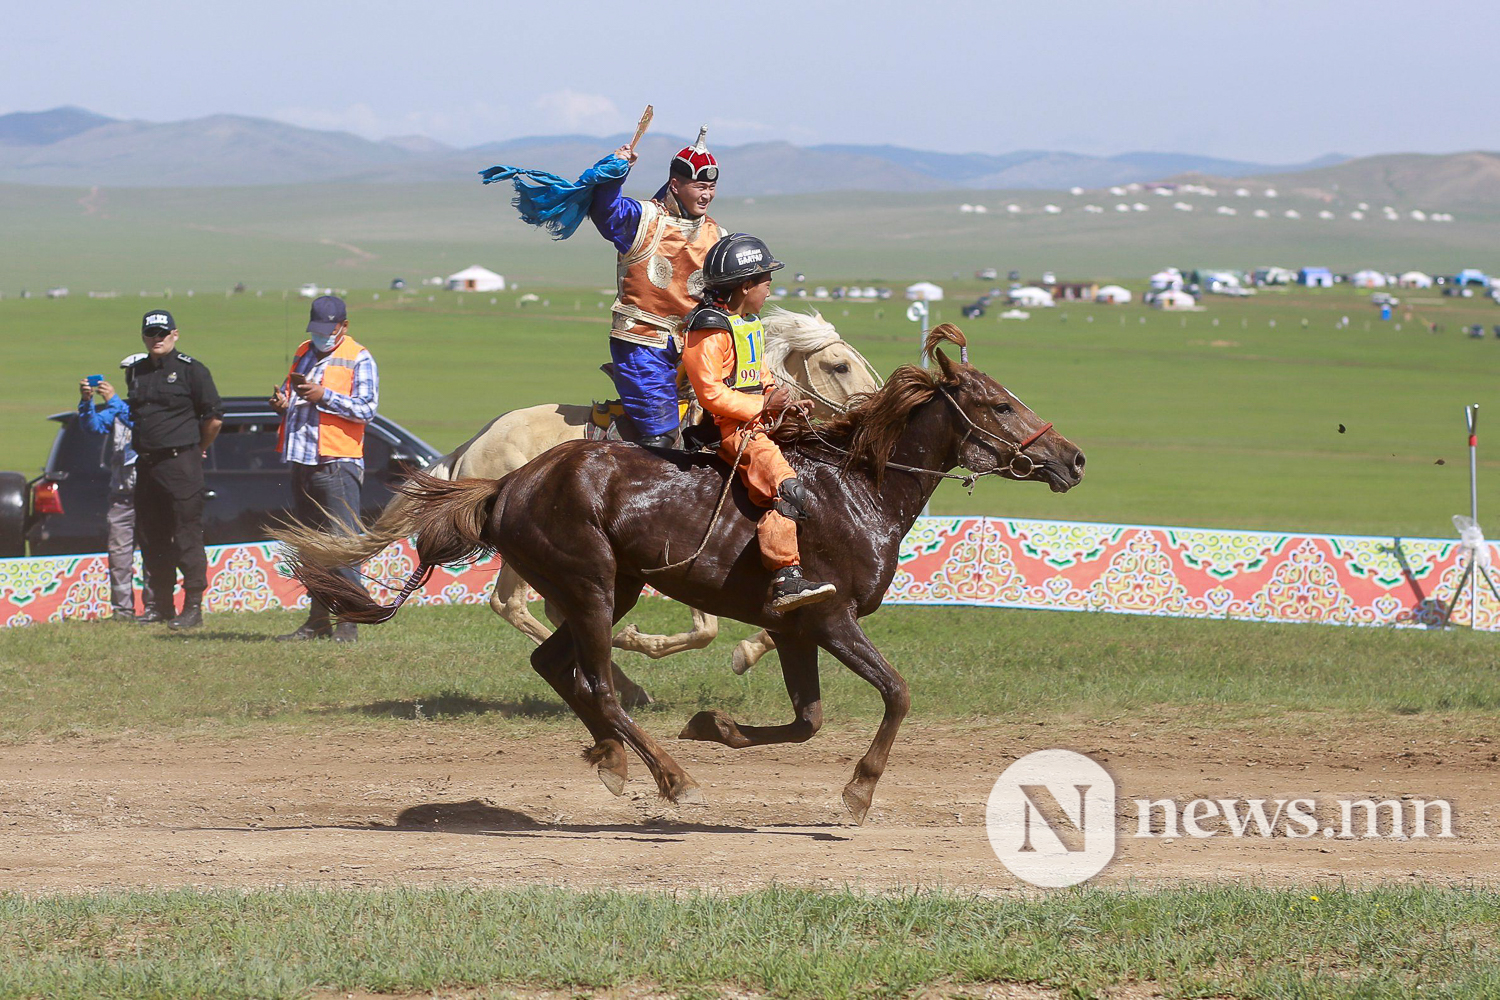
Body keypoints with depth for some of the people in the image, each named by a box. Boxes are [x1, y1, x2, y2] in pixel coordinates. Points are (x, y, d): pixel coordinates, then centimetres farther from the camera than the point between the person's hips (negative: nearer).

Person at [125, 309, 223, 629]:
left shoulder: (191, 370, -5)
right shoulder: (135, 372, 14)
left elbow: (214, 417, -3)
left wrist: (198, 448, 4)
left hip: (181, 462, -7)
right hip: (145, 464, 7)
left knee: (187, 536, -6)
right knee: (151, 538, 10)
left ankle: (193, 606, -4)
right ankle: (159, 604, 18)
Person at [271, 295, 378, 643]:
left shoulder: (358, 359, -2)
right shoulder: (304, 353, 19)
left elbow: (366, 408, -12)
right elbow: (289, 391, 28)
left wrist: (324, 396, -21)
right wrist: (281, 403, 5)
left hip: (337, 464, -8)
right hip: (302, 462, 8)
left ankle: (348, 623, -11)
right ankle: (318, 620, 17)